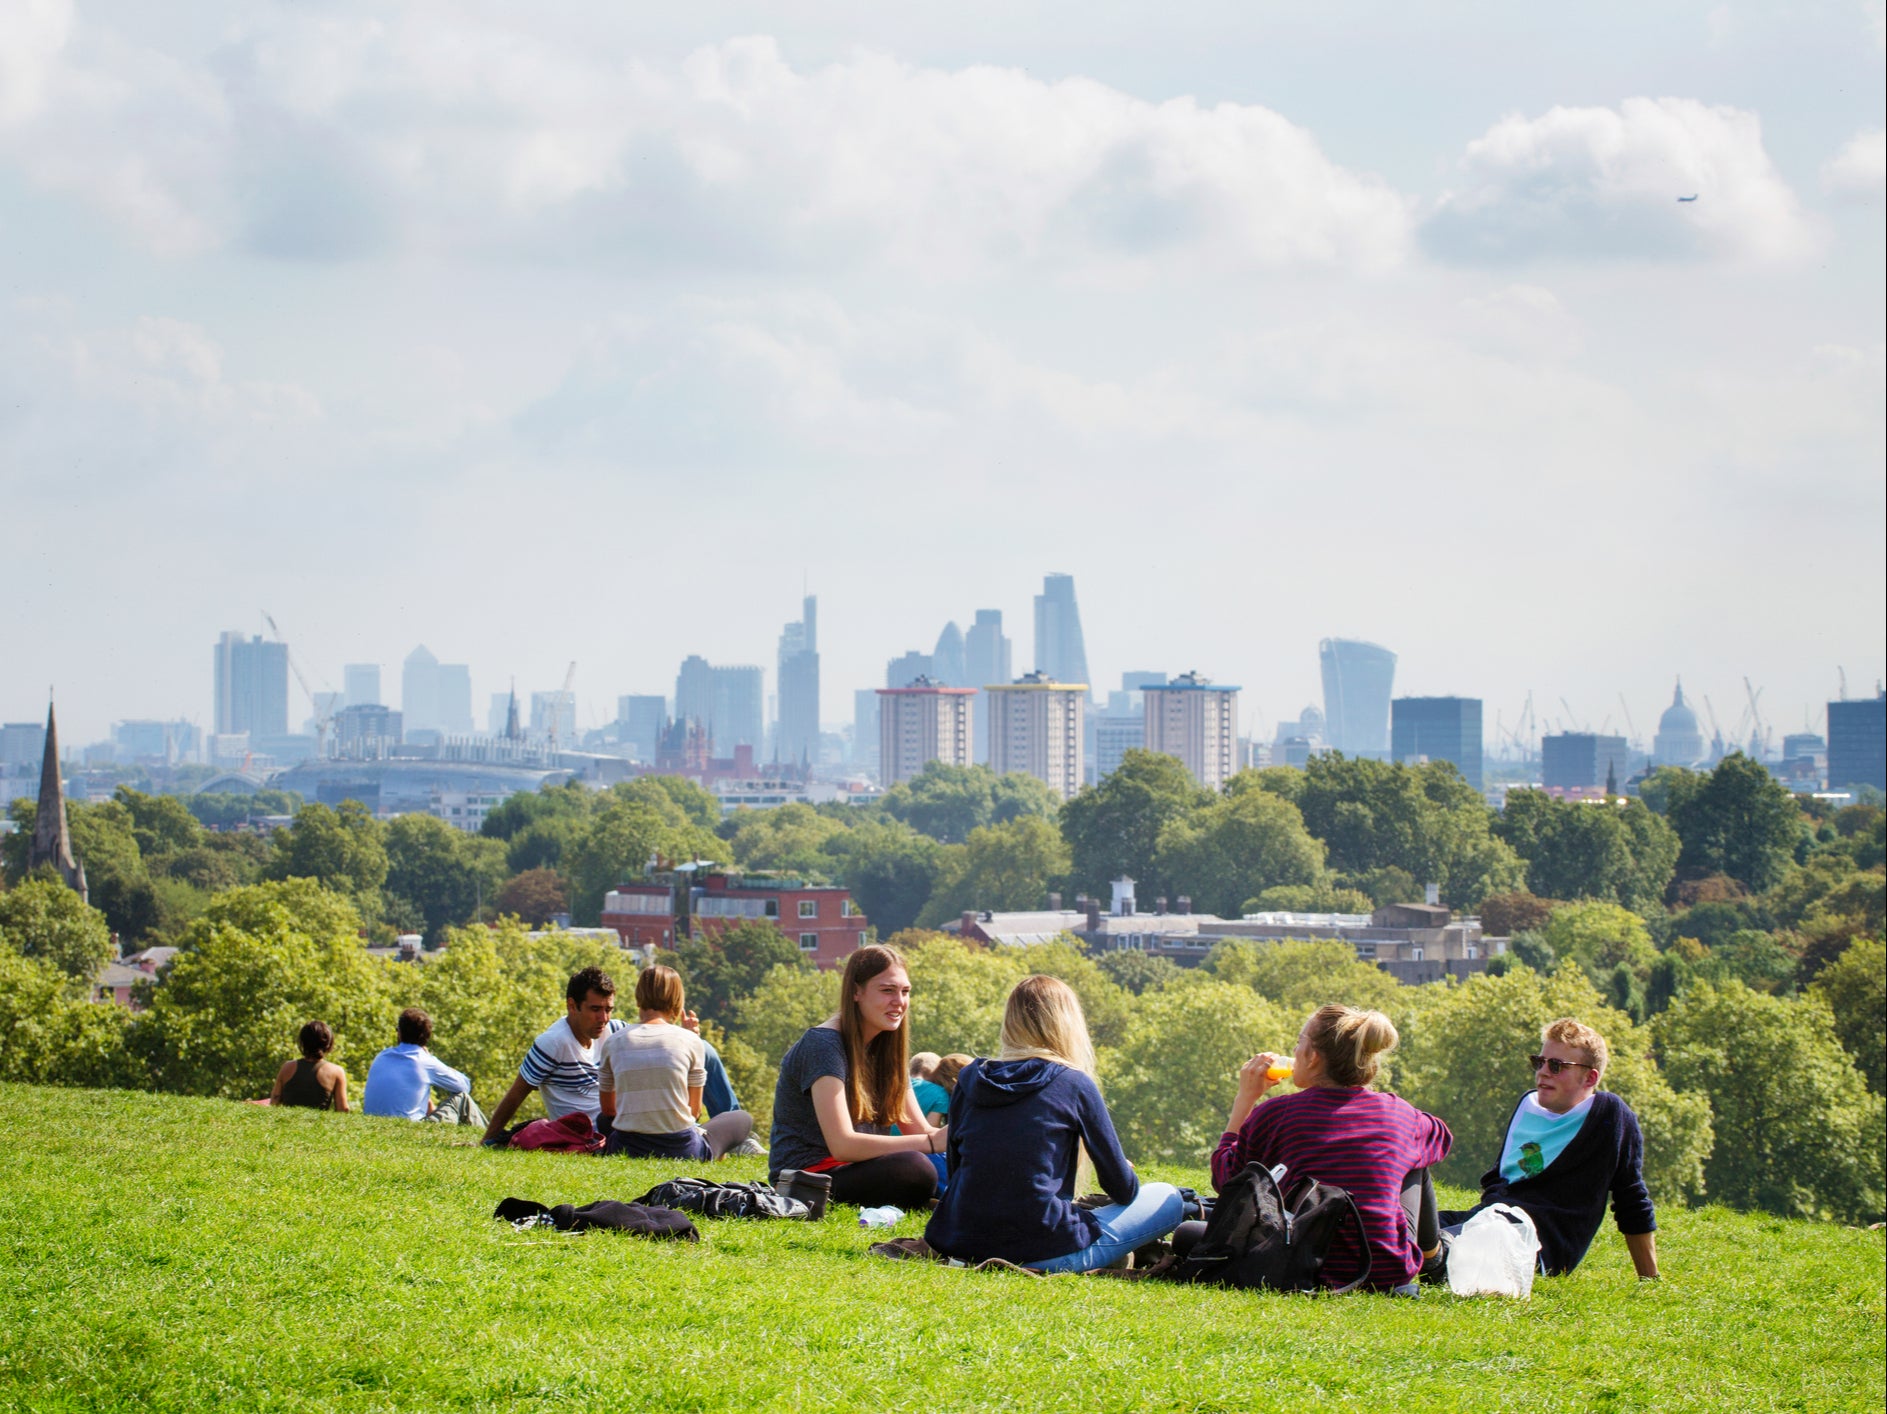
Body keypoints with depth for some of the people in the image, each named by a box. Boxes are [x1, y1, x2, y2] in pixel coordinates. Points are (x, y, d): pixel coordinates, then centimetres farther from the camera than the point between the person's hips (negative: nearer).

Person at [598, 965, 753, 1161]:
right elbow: (694, 1110, 9)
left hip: (627, 1149, 2)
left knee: (604, 1121, 40)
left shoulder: (613, 1042, 4)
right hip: (680, 1150, -1)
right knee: (743, 1118, 27)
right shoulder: (690, 1041, -1)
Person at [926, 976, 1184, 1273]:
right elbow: (1122, 1189, 5)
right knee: (1168, 1198, 11)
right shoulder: (1074, 1084, -3)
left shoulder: (969, 1079, 9)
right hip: (1044, 1254, -6)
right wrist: (1130, 1179, 29)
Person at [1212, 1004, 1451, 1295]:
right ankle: (1433, 1256, 44)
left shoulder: (1274, 1114, -6)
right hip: (1389, 1272, 2)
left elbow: (1225, 1178, 9)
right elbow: (1441, 1138, 25)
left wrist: (1246, 1099, 13)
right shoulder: (1400, 1113, 0)